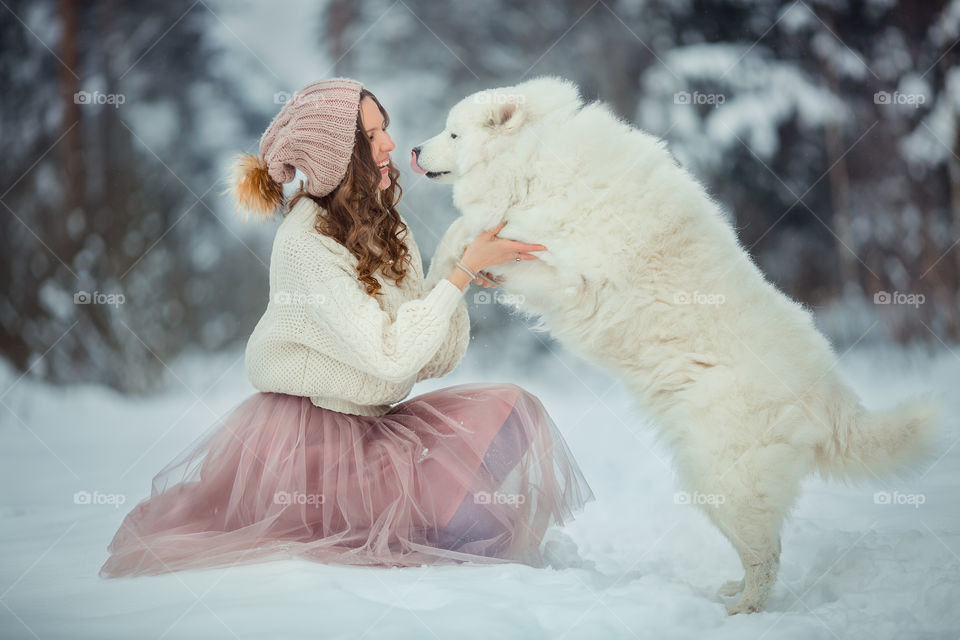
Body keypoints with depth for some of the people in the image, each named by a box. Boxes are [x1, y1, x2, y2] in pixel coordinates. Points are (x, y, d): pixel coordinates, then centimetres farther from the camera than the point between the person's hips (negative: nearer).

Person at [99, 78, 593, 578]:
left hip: (368, 425, 8)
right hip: (304, 434, -8)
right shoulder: (305, 243, -17)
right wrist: (464, 271, -20)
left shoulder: (386, 230, 8)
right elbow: (392, 357, -24)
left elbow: (433, 361, 2)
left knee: (509, 411, -12)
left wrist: (456, 268, -12)